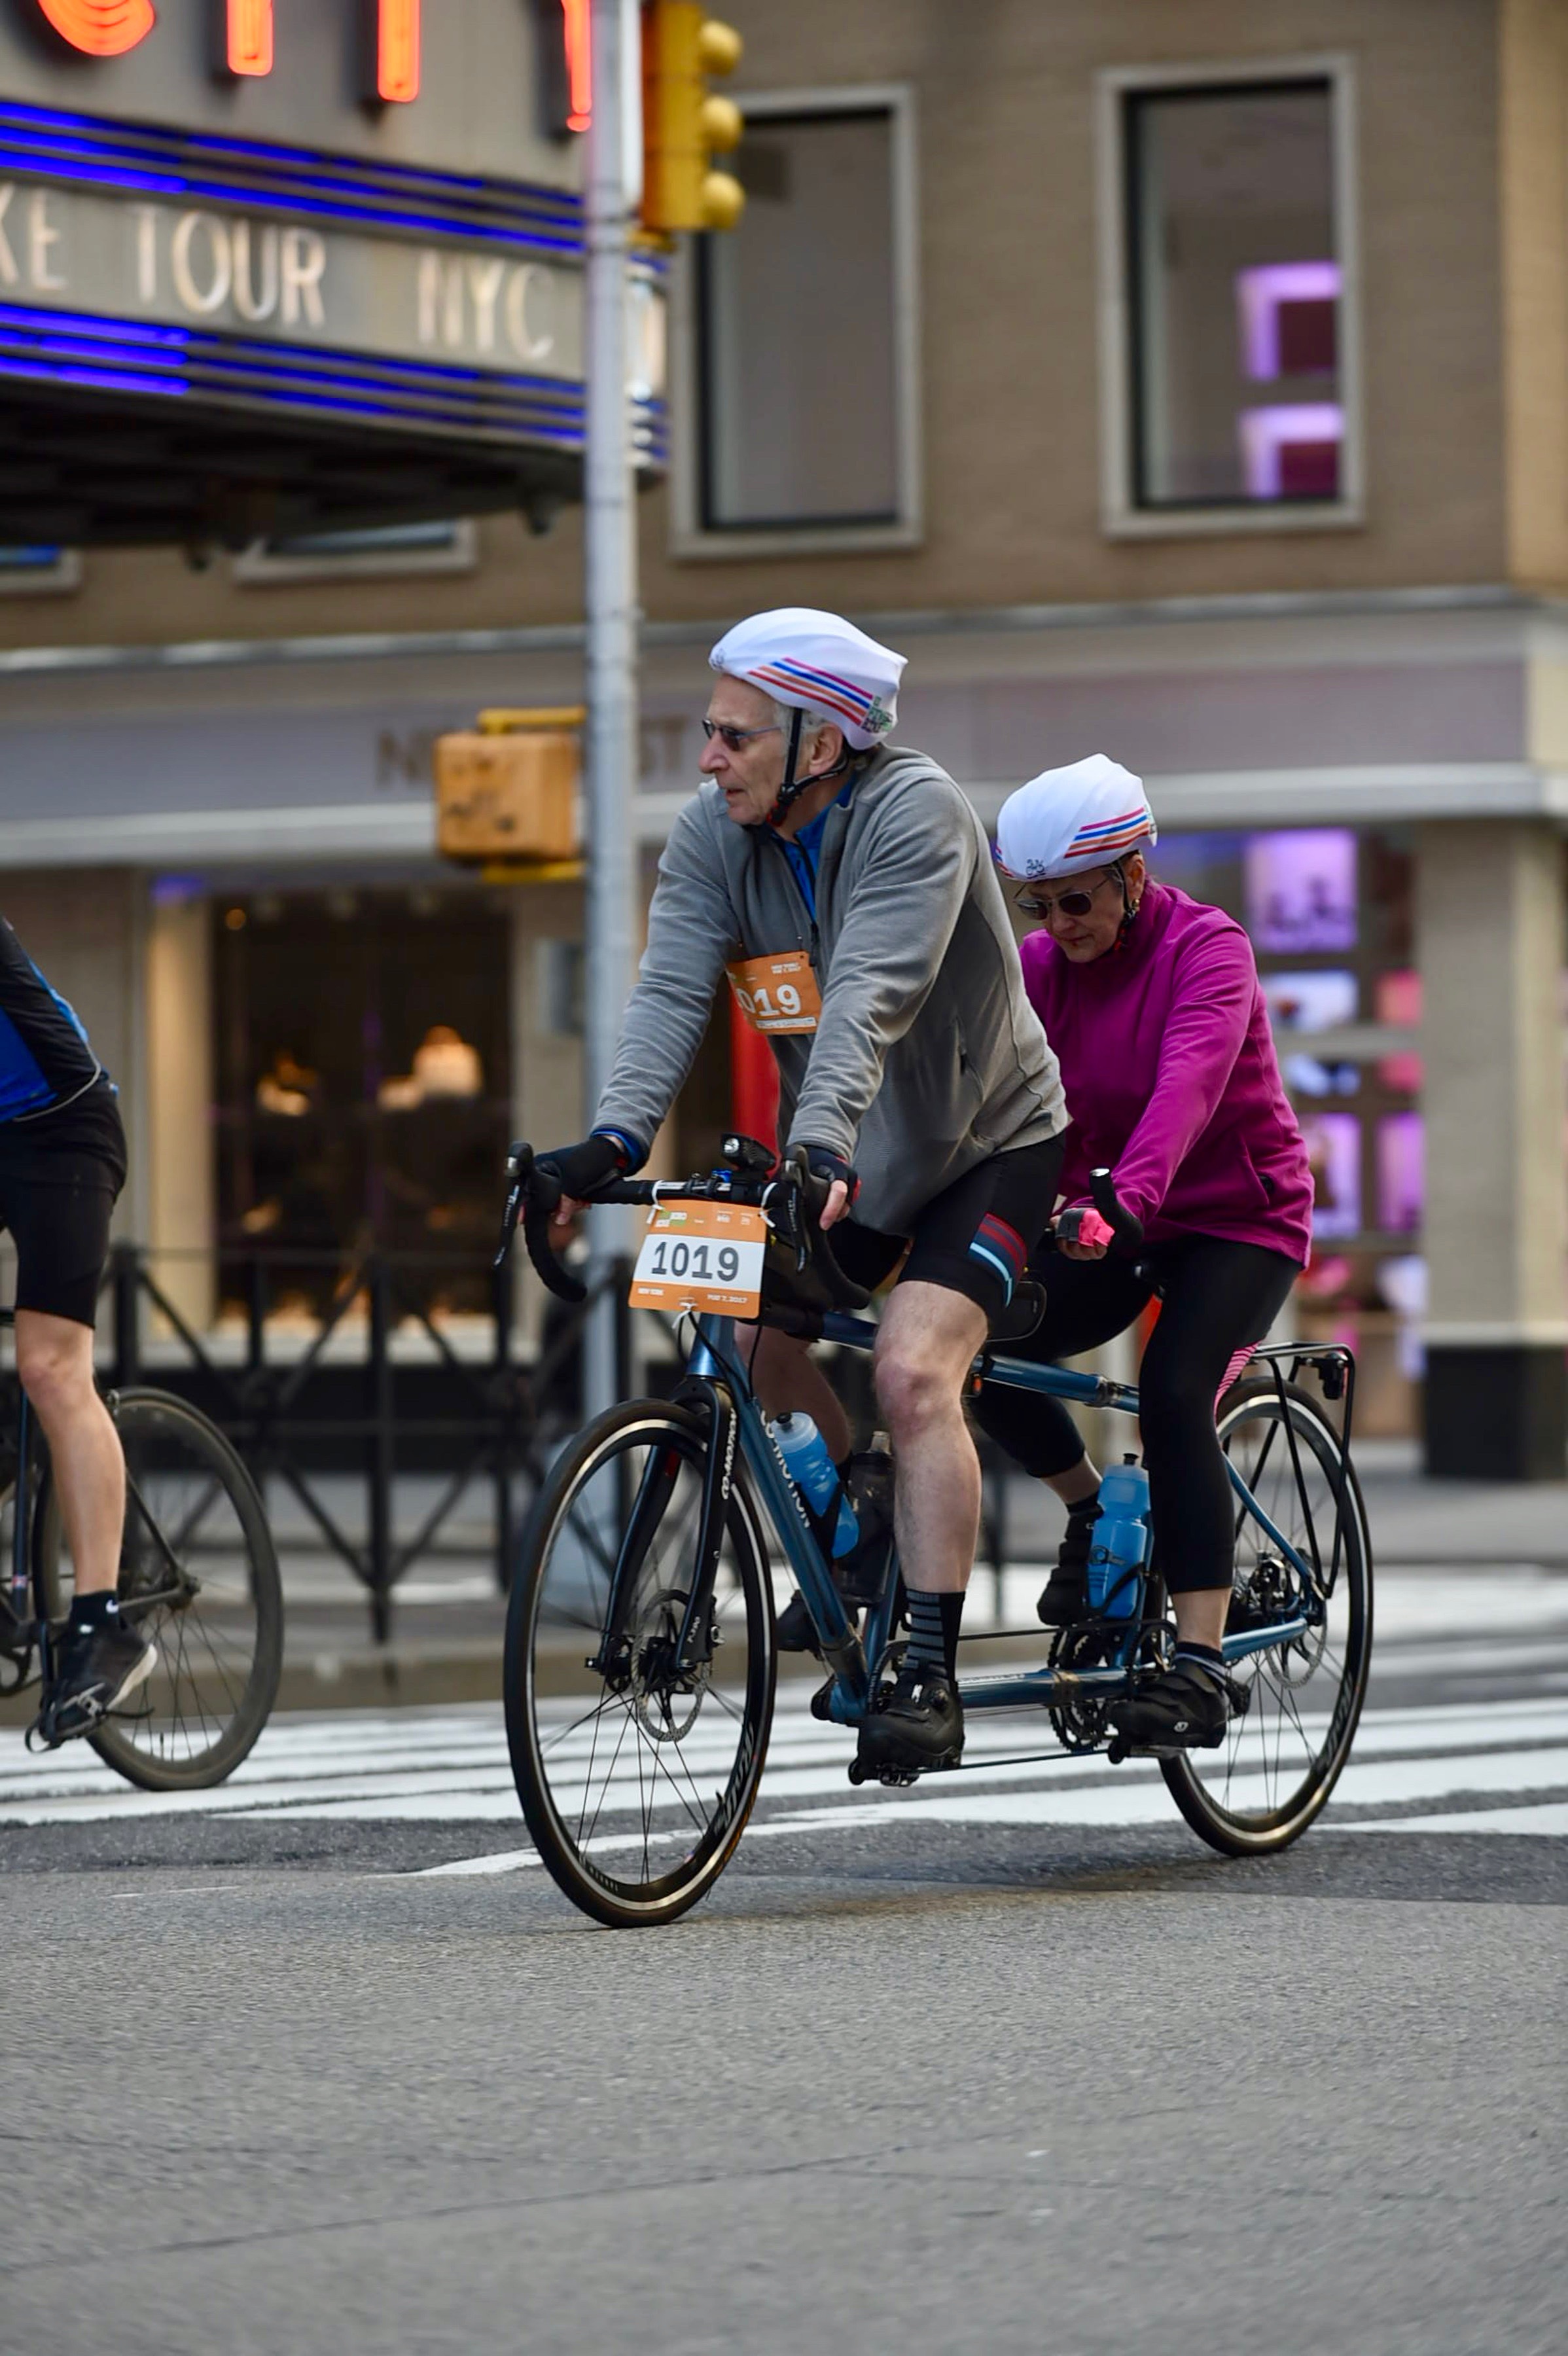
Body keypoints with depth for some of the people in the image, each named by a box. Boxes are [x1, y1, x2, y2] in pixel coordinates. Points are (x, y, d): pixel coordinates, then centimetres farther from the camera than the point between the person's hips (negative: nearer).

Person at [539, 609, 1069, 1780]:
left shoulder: (917, 814, -27)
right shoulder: (713, 836, -10)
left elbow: (870, 1001, -40)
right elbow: (671, 992, -22)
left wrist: (818, 1148, -53)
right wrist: (616, 1139, -39)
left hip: (986, 1144, -7)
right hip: (839, 1156, 7)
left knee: (912, 1370, -24)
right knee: (748, 1337, -3)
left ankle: (930, 1675, -22)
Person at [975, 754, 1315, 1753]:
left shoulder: (1208, 949, -19)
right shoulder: (1041, 965, -2)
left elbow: (1187, 1085, -36)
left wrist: (1126, 1194, -54)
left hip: (1237, 1219, -5)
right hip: (1107, 1222, 5)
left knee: (1173, 1394, -29)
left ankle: (1203, 1665, -27)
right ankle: (1093, 1511, 9)